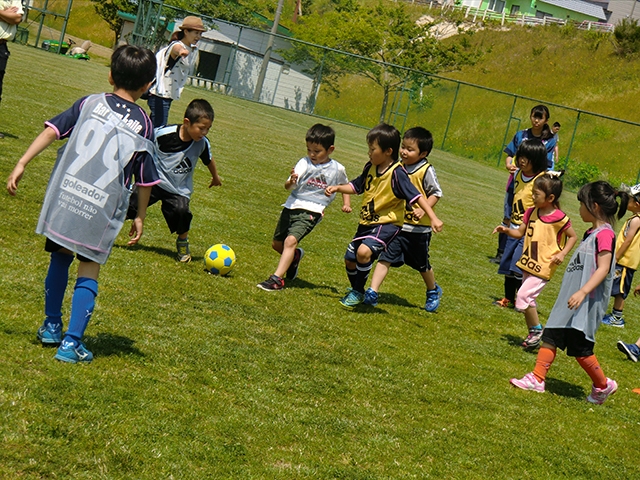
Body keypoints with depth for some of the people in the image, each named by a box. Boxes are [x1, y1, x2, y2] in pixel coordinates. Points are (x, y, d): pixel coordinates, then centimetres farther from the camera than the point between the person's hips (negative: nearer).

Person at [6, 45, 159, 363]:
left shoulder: (89, 104, 5)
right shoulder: (143, 125, 1)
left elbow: (52, 131, -3)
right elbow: (145, 181, 4)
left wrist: (22, 164, -2)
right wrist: (140, 218, 16)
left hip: (64, 197, 2)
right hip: (103, 209, -2)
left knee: (60, 259, 20)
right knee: (89, 272, 8)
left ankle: (51, 327, 31)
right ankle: (71, 343, 0)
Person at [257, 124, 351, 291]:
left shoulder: (337, 169, 1)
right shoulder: (304, 163, -3)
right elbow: (288, 187, -13)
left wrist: (346, 204, 7)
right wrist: (291, 181, -35)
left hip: (311, 212, -3)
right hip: (291, 206, 4)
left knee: (290, 240, -25)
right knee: (276, 244, 17)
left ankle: (277, 279, -25)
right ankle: (295, 256, 49)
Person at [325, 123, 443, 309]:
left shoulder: (397, 173, -19)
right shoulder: (371, 168, 2)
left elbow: (417, 197, -22)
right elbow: (357, 186, 19)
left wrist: (433, 218, -29)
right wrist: (337, 188, 5)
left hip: (387, 224, -8)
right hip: (367, 222, 8)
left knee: (364, 251, -28)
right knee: (350, 259, 13)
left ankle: (358, 293, -9)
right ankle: (355, 290, 39)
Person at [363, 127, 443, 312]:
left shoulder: (426, 170, -12)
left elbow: (436, 193, -11)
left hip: (418, 228, -4)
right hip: (395, 224, 4)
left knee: (422, 264, 14)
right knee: (385, 257, -7)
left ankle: (433, 291, 38)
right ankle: (372, 292, -8)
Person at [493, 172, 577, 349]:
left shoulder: (559, 218, -14)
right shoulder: (531, 212, 3)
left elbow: (573, 236, -3)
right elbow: (520, 233, 9)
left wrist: (562, 253, -14)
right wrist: (506, 230, -9)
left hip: (544, 267, -7)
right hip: (528, 263, 7)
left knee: (523, 296, -16)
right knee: (528, 300, 13)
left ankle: (537, 330, 1)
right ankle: (533, 336, 25)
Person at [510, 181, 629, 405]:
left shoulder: (604, 234, -15)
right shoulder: (592, 233, 15)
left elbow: (603, 269, -23)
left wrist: (582, 292, -31)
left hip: (586, 302, -10)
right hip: (569, 299, 10)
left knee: (580, 347, -4)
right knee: (550, 336, 6)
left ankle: (603, 385, 13)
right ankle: (537, 379, 8)